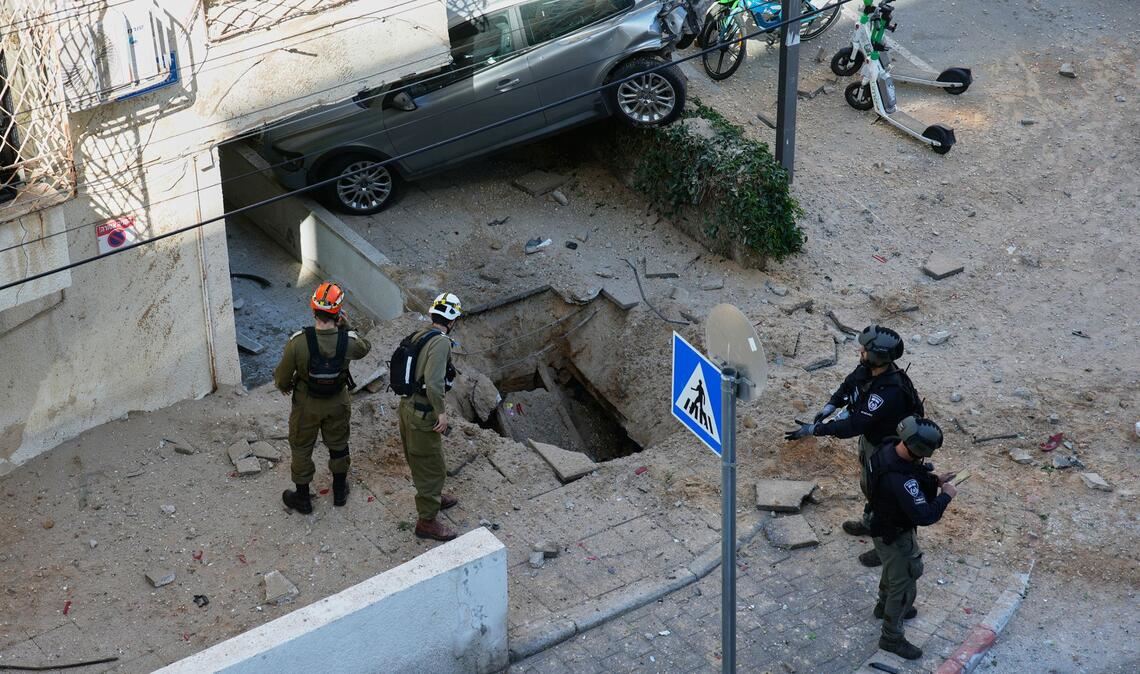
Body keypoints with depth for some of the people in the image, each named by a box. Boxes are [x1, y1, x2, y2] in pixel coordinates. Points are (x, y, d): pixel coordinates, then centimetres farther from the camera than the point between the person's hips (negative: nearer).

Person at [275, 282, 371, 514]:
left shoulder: (298, 342, -31)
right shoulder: (348, 341, -26)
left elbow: (283, 375, -16)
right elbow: (364, 348, 1)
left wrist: (283, 386, 5)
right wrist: (347, 326, 0)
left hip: (306, 405, -2)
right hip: (338, 404, 2)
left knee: (301, 449, 21)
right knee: (338, 446, 26)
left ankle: (302, 499, 36)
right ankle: (340, 491, 45)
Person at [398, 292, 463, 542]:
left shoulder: (419, 336, 5)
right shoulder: (441, 342, -21)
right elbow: (433, 381, -30)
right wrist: (441, 412, -21)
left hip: (408, 406, 9)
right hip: (423, 415, -9)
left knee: (421, 460, 27)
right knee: (432, 467, 3)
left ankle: (433, 497, 47)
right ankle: (427, 521, 12)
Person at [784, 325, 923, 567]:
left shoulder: (890, 392, -43)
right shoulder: (867, 369, -17)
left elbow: (855, 424, -41)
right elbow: (849, 384, 4)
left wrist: (814, 430, -39)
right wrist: (829, 407, -12)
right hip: (869, 437, 8)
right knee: (869, 484, 31)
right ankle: (870, 523, 57)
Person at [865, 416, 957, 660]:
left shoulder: (890, 448, -16)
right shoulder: (900, 480, -43)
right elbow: (924, 516, -38)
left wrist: (934, 480, -6)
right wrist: (946, 496, -24)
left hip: (885, 523, 9)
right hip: (894, 536, -9)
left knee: (893, 570, 34)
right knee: (904, 584, 11)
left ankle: (885, 606, 59)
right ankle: (892, 637, 29)